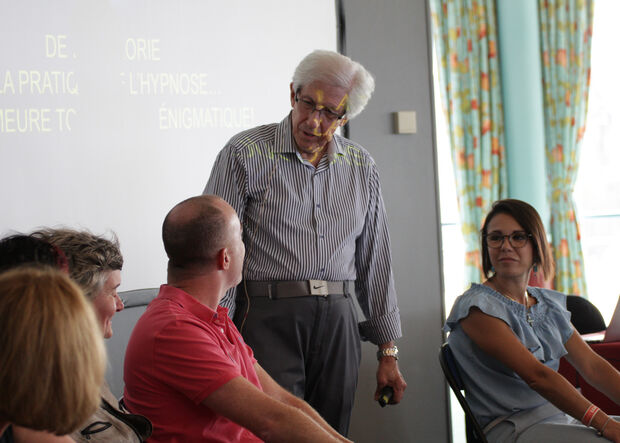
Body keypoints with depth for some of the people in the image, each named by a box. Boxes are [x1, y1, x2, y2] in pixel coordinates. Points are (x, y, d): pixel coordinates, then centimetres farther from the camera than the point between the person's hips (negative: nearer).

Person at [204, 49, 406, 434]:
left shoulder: (362, 167, 13)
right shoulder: (246, 154, -1)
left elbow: (375, 261, 17)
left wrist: (388, 352, 15)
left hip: (337, 323, 4)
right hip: (268, 319, -4)